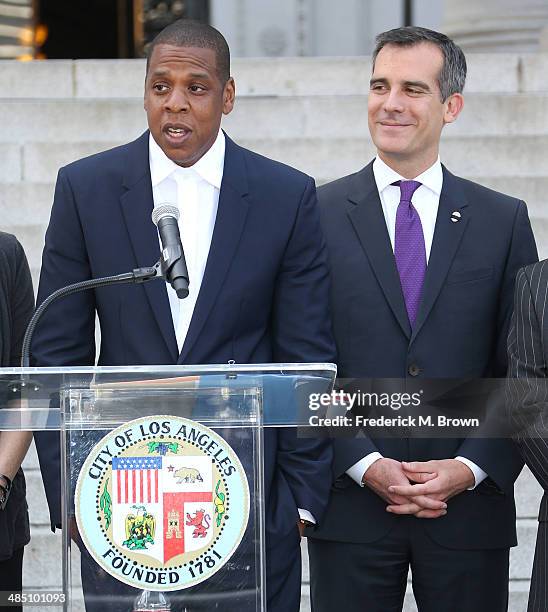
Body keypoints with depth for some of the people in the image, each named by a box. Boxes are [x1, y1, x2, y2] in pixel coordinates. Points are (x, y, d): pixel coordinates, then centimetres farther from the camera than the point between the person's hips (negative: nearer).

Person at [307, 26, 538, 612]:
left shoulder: (503, 220, 7)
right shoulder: (319, 214, 3)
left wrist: (472, 468, -7)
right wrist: (367, 467, -9)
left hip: (470, 507, 1)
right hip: (350, 506, -1)